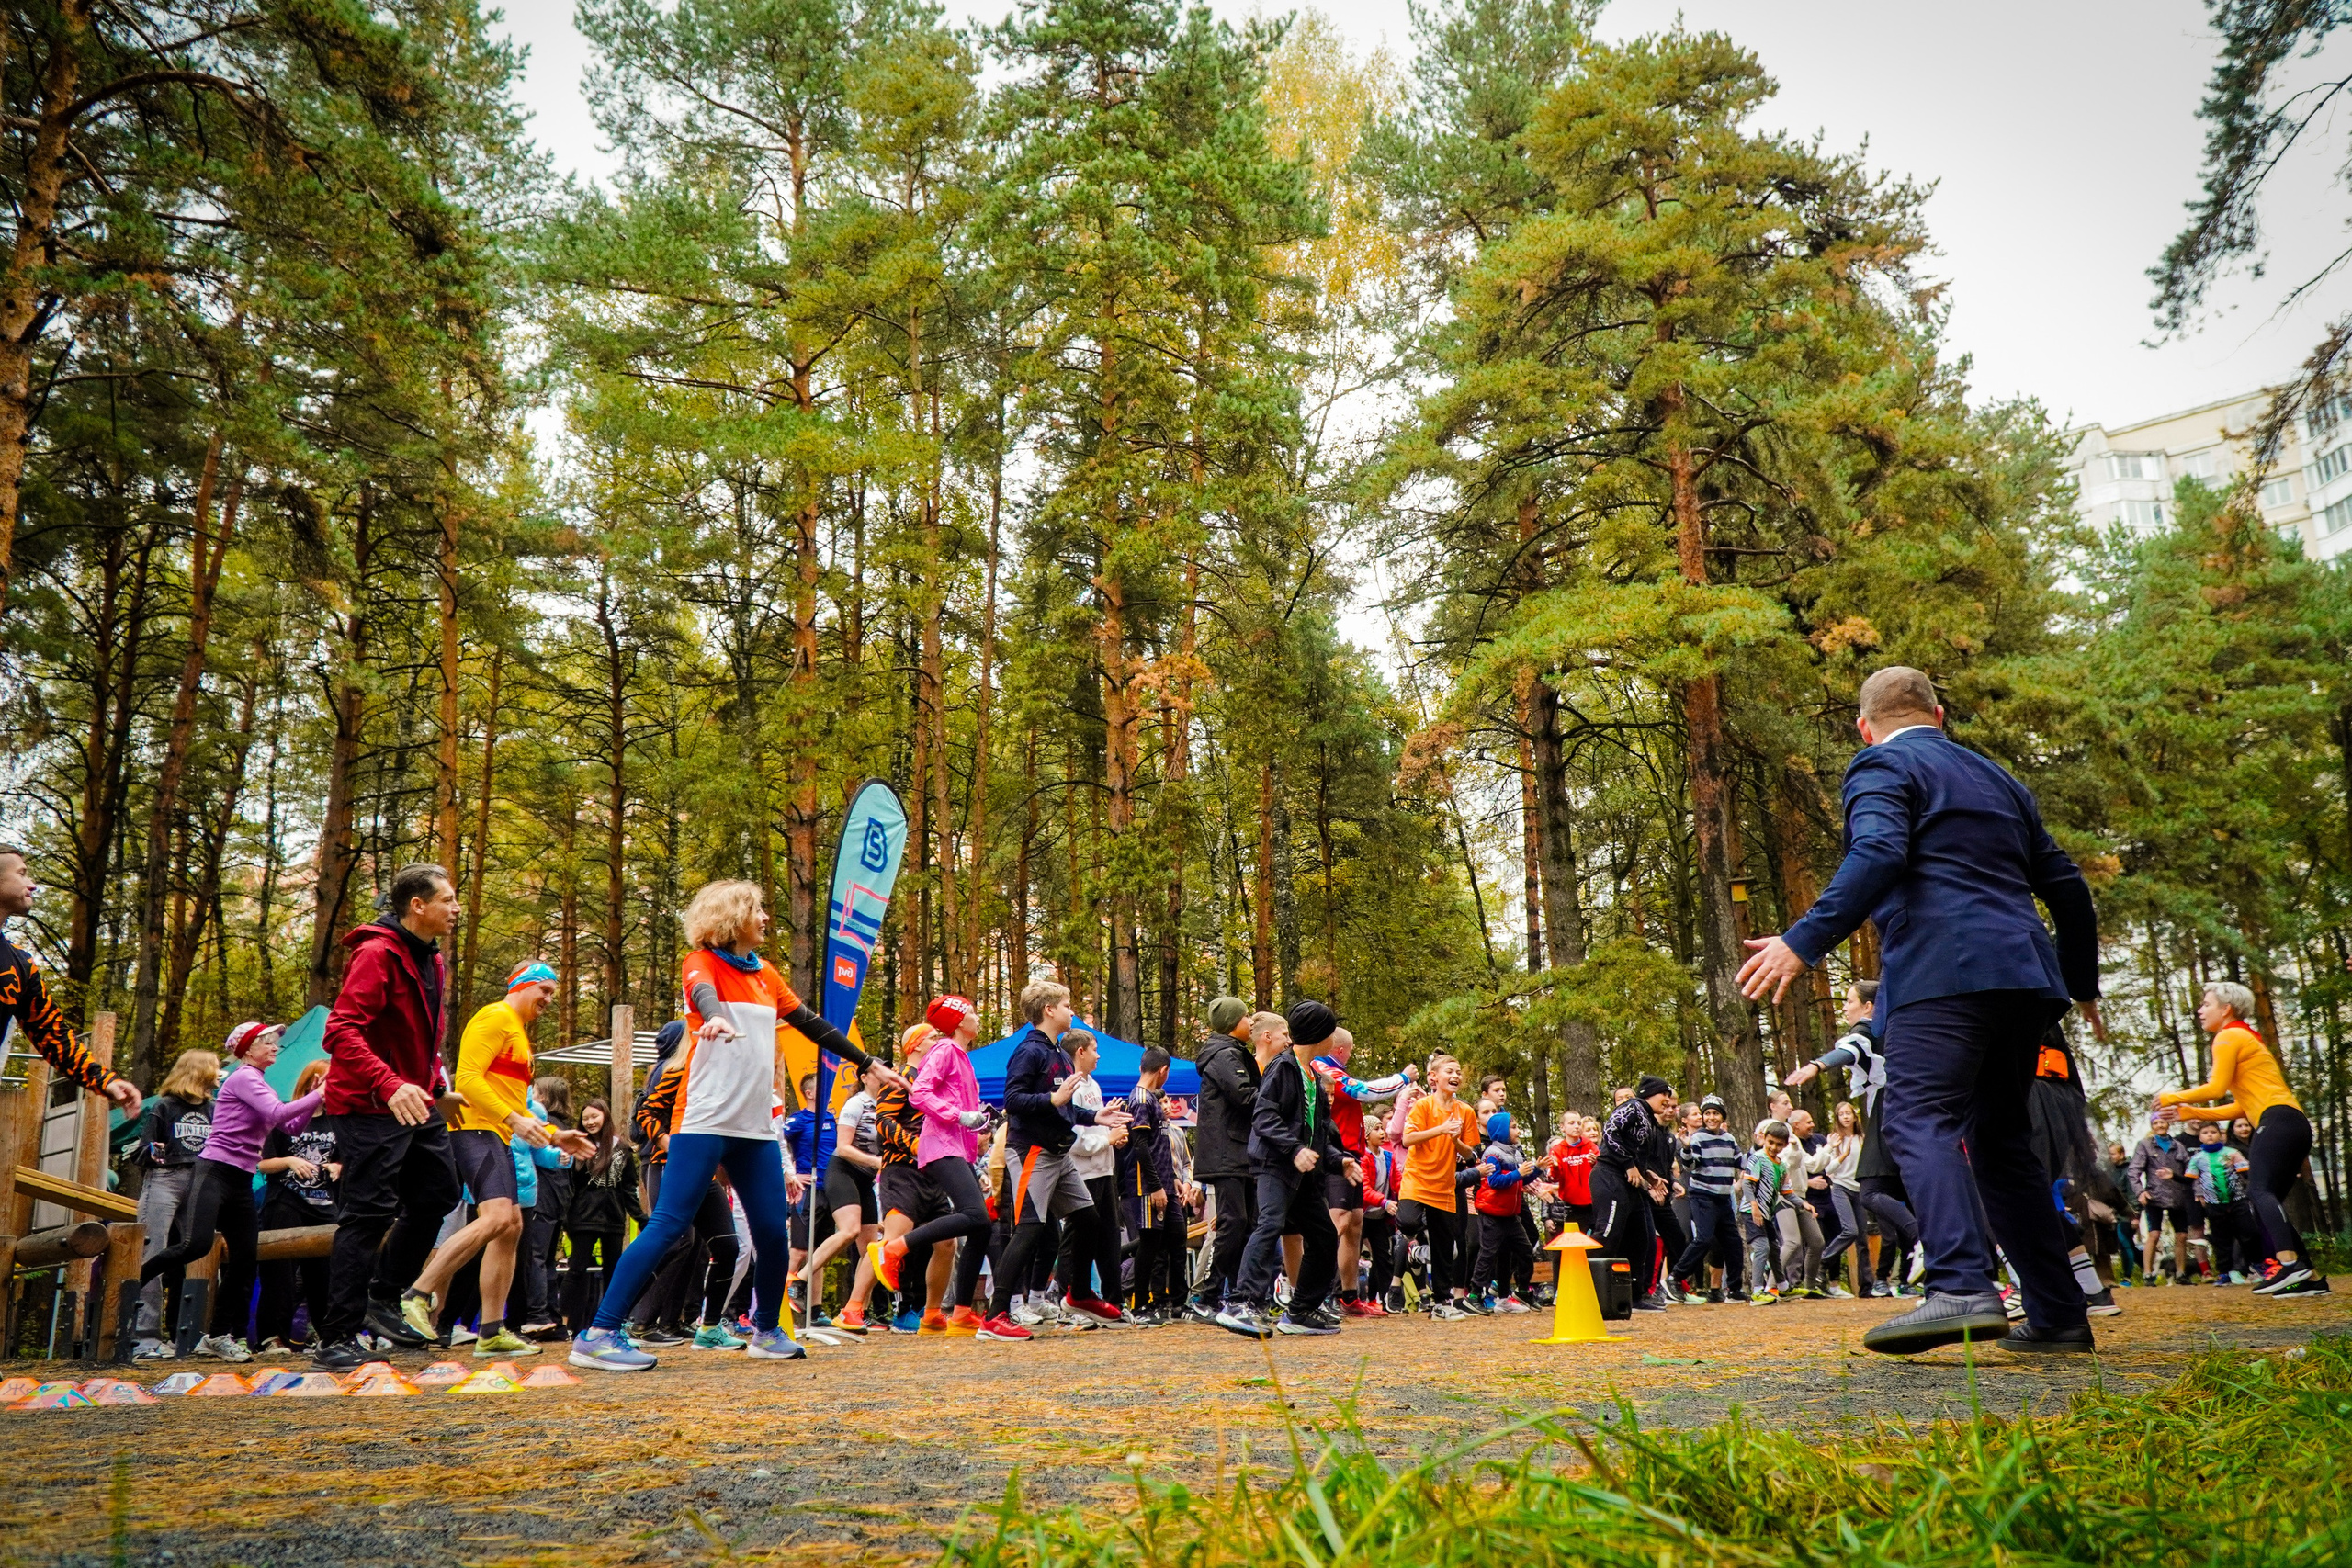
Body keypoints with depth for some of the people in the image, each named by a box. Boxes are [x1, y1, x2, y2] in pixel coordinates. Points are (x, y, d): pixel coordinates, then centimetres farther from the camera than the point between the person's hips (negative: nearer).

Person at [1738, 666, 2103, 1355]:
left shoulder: (1880, 767, 4)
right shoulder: (1997, 778, 27)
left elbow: (1878, 856, -16)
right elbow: (2067, 887, 27)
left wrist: (1803, 943, -23)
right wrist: (2081, 983, 38)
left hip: (1942, 970, -8)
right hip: (2021, 976, 8)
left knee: (1921, 1121, -16)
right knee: (1998, 1139, 14)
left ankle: (1962, 1290, -33)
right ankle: (2058, 1315, 14)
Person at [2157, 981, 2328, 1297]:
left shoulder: (2229, 1037, 1)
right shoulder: (2247, 1040, 29)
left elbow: (2217, 1088, -9)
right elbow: (2241, 1107, 26)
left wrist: (2175, 1097, 4)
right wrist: (2192, 1113, 25)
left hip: (2278, 1120, -10)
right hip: (2296, 1126, 10)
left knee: (2262, 1190, -23)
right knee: (2268, 1200, 6)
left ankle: (2289, 1263, -38)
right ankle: (2310, 1277, 0)